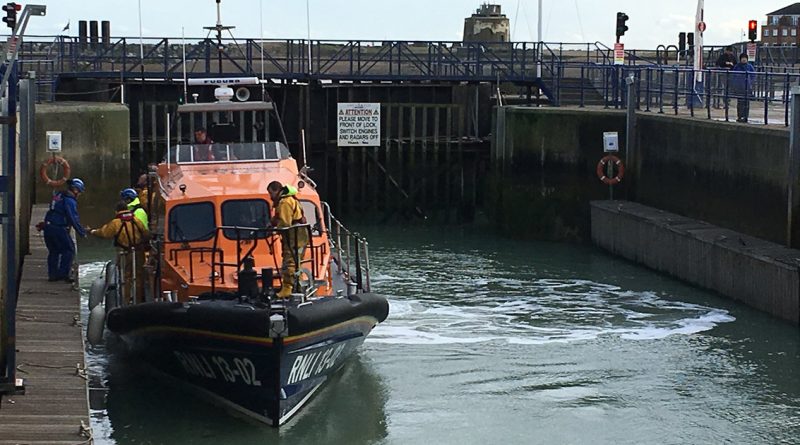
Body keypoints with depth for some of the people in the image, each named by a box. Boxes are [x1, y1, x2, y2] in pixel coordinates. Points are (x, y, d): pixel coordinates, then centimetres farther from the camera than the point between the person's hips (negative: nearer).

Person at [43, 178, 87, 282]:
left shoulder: (59, 196, 15)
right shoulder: (70, 201, -13)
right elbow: (74, 219, -16)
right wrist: (82, 232, -9)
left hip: (48, 227, 9)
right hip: (59, 229, -9)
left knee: (53, 251, 17)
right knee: (69, 250, 1)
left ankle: (52, 274, 19)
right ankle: (63, 274, -3)